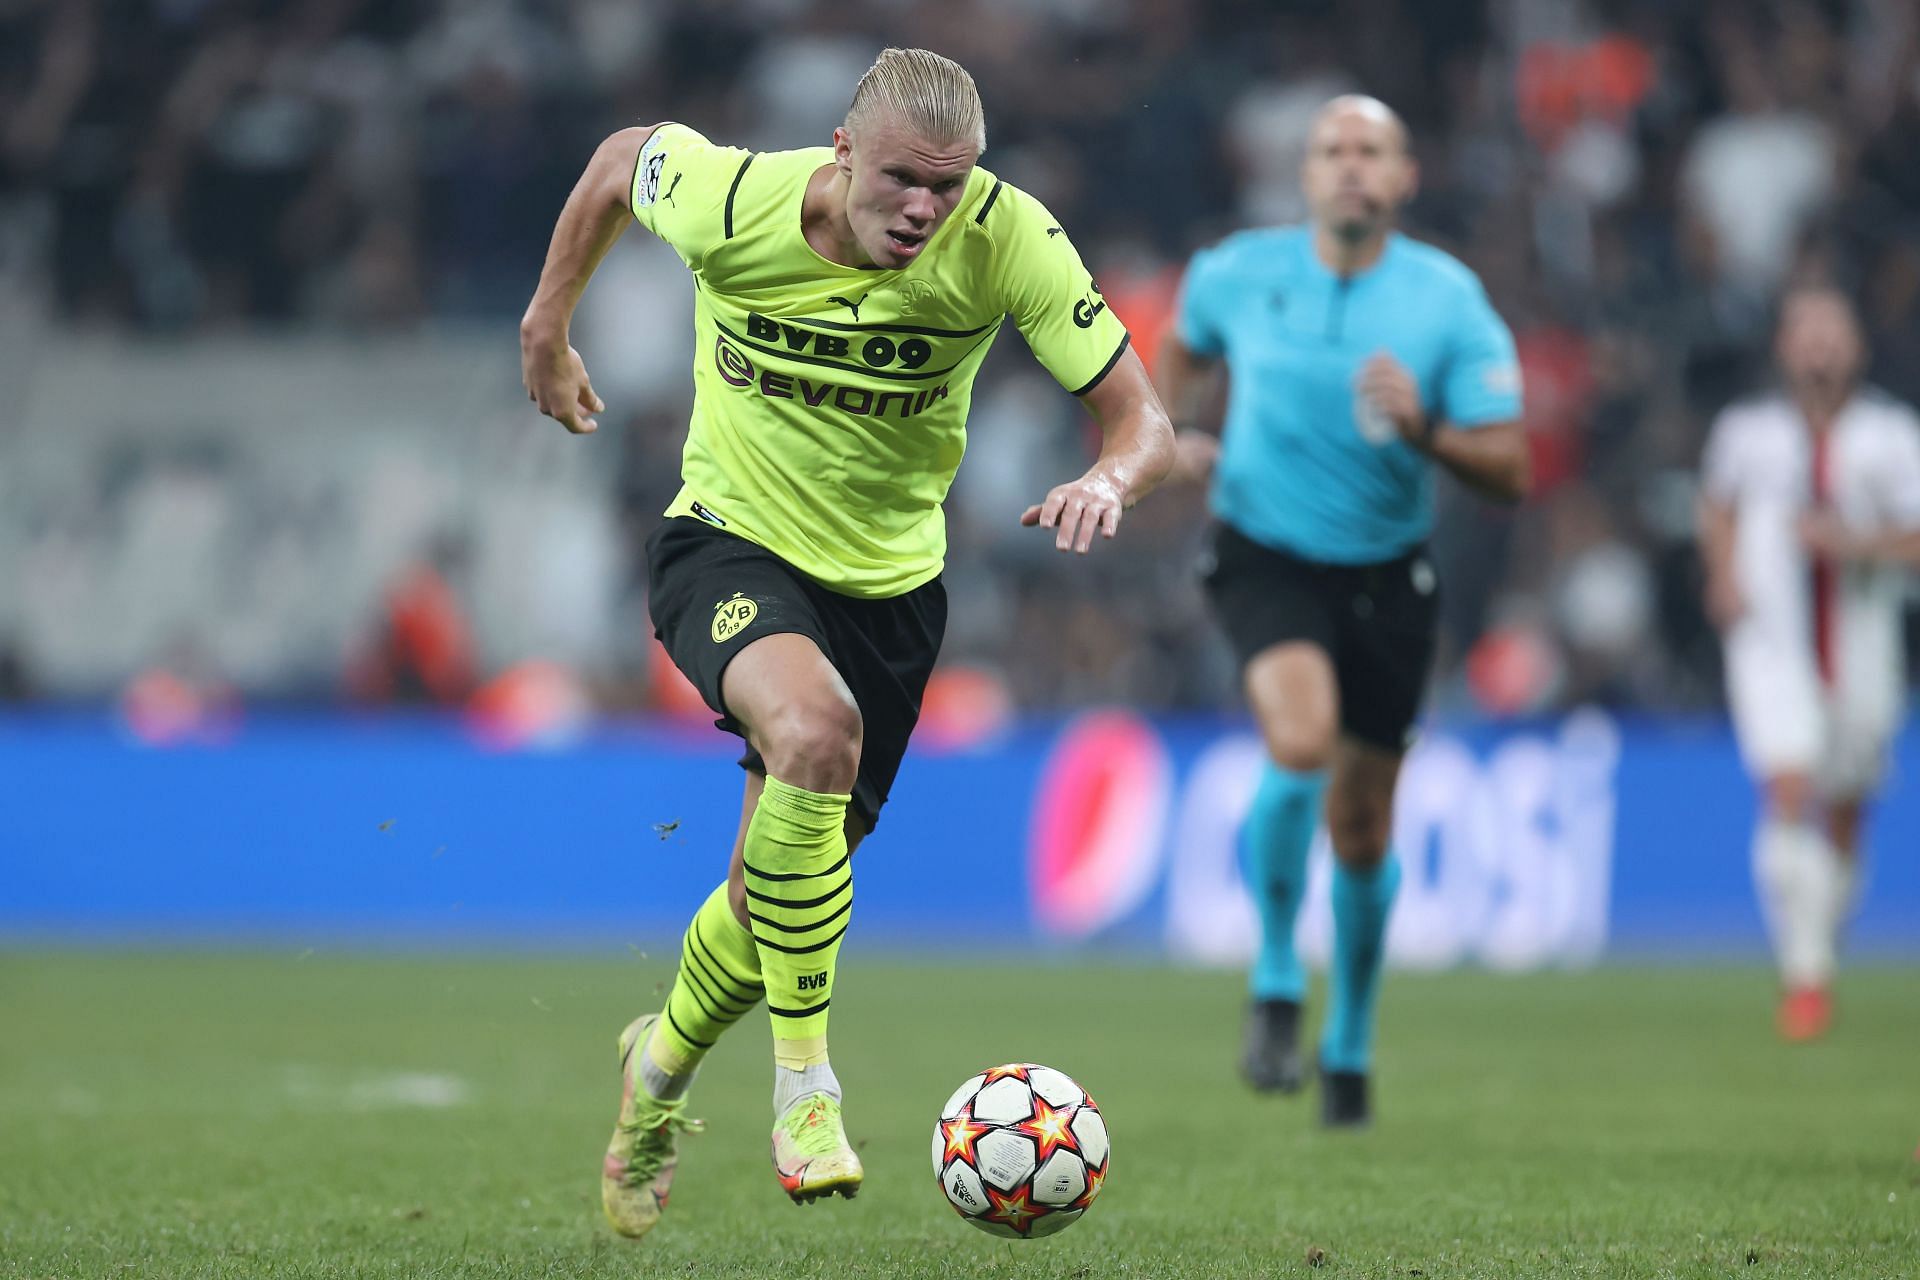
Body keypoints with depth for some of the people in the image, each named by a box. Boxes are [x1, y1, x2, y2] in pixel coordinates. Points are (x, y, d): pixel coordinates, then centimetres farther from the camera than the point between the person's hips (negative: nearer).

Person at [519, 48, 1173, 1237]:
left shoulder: (1006, 238, -21)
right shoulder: (730, 201, -22)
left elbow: (1143, 420, -21)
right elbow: (622, 157, 2)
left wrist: (1110, 481, -44)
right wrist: (547, 326, 10)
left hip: (889, 578, 3)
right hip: (731, 543, -3)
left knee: (778, 893, 10)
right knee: (814, 727, -36)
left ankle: (663, 1063, 45)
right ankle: (805, 1080, -23)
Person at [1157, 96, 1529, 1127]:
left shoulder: (1449, 300, -9)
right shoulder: (1238, 274, -5)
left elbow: (1508, 471, -10)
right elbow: (1186, 349, 20)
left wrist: (1423, 429, -27)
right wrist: (1179, 433, 2)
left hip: (1386, 575, 1)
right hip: (1265, 558, -1)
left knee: (1361, 826, 9)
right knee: (1301, 743, -29)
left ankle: (1349, 1045, 32)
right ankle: (1276, 985, -9)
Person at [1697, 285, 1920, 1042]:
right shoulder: (1747, 432, 3)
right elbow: (1717, 506, 21)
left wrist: (1854, 541, -22)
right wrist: (1725, 573, 4)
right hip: (1772, 645, -1)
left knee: (1843, 822, 10)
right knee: (1790, 794, -20)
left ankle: (1818, 953, 35)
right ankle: (1804, 974, -20)